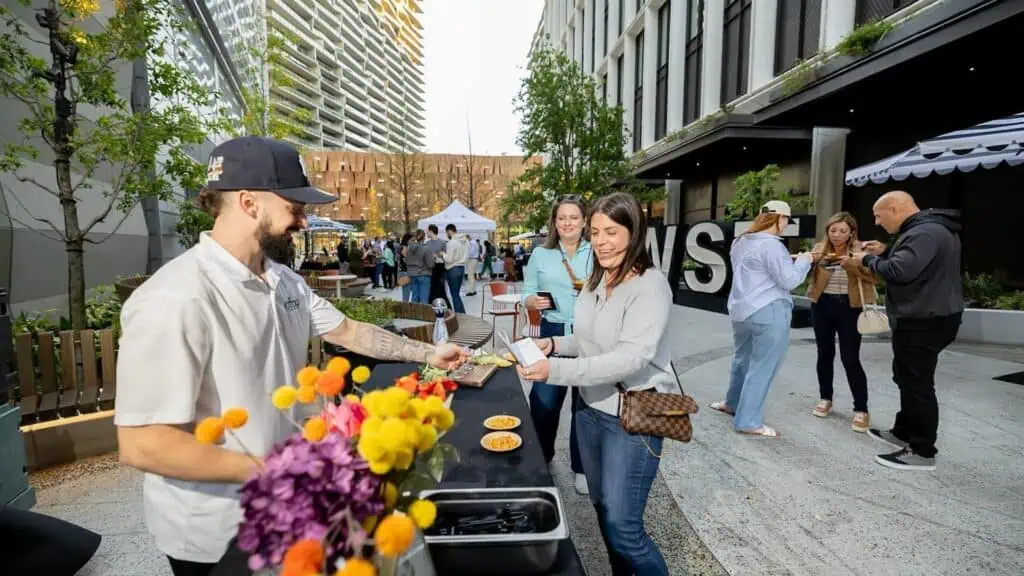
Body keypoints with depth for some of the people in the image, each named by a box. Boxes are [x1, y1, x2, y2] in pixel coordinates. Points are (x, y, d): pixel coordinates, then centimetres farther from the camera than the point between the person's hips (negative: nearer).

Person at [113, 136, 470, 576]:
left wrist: (427, 353, 5)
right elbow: (142, 445, -27)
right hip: (213, 534, -7)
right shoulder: (175, 299, -27)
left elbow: (346, 331, 9)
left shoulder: (284, 280, -1)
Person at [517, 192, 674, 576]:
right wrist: (556, 344, -3)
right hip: (591, 409, 7)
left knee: (623, 526, -1)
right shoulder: (594, 281, 4)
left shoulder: (650, 285, -19)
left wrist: (556, 370, -33)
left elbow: (631, 357, -28)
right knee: (603, 511, 20)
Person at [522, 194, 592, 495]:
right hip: (553, 334, 1)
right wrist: (534, 301, -16)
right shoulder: (540, 255, 4)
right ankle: (539, 460, 29)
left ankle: (582, 467, 29)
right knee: (543, 401, 5)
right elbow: (526, 294, 5)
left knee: (585, 402, 11)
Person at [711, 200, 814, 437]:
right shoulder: (771, 244, -16)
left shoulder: (740, 242, 12)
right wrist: (804, 260, 1)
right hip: (768, 312, -9)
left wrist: (789, 260, 16)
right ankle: (748, 422, 5)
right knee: (761, 367, -1)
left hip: (740, 310, 9)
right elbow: (789, 280, -15)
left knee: (743, 358, 23)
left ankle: (733, 402, 37)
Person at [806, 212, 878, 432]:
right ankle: (825, 399, 26)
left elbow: (875, 276, -12)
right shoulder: (819, 249, 5)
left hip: (849, 307, -3)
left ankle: (861, 409, 8)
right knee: (825, 354, 10)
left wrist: (853, 264, -26)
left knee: (850, 358, -4)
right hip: (822, 305, 3)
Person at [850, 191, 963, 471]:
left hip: (924, 322, -11)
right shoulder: (930, 229, 13)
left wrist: (868, 259, -15)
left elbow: (900, 271, -32)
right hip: (924, 318, 11)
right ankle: (903, 433, 34)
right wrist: (886, 252, 9)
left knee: (917, 384, -3)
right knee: (908, 379, 21)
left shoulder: (924, 233, -22)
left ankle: (922, 452, 8)